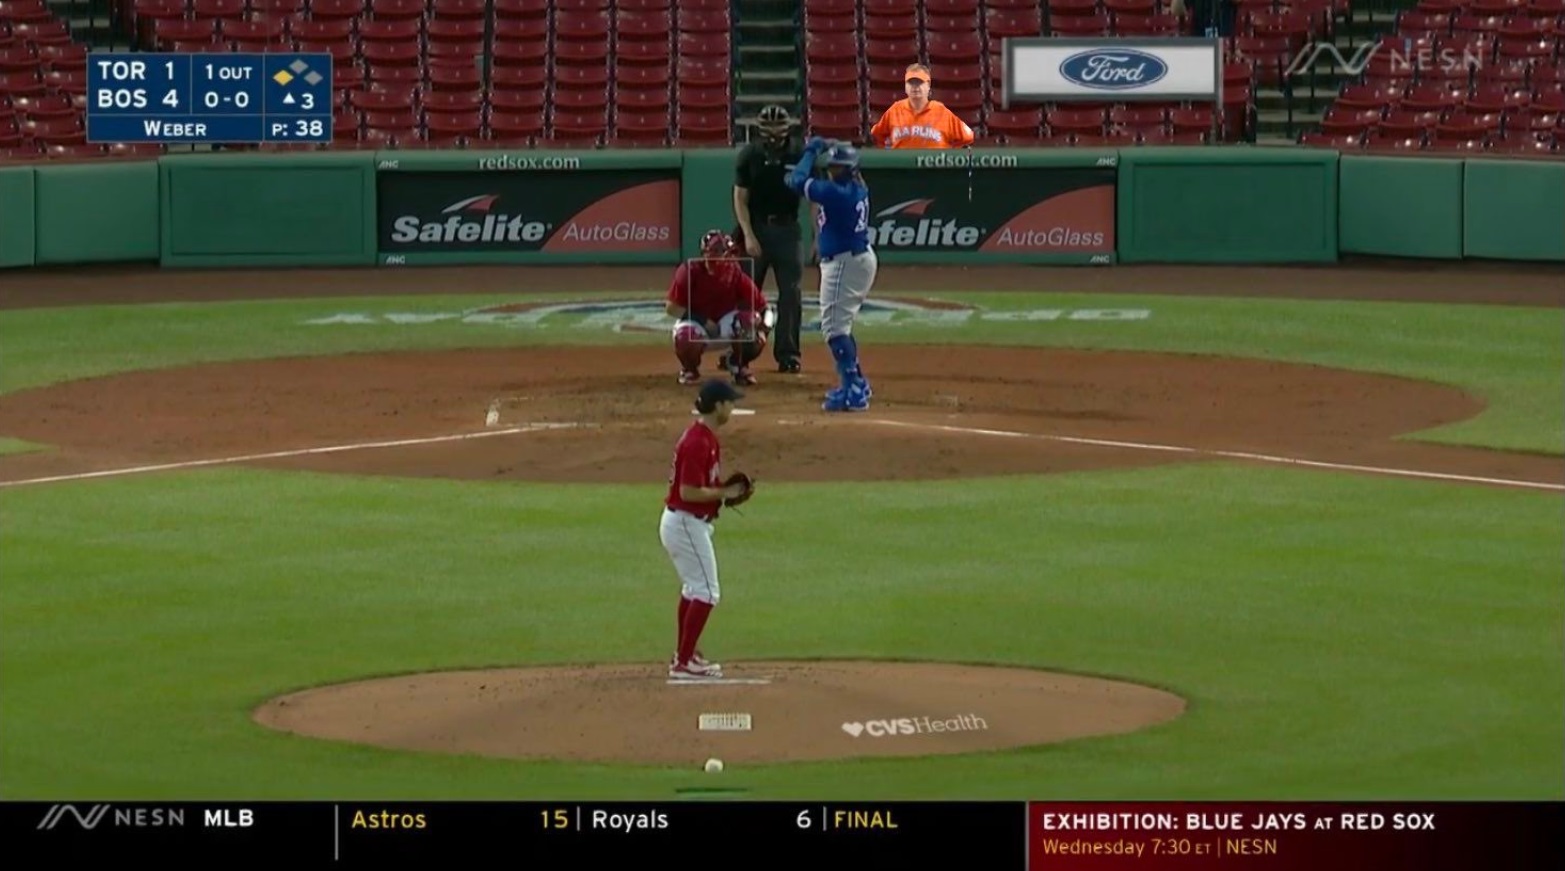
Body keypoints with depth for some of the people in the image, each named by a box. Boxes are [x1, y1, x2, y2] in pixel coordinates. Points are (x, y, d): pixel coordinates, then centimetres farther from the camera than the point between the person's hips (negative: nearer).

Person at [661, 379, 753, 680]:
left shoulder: (704, 436, 9)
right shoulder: (698, 443, -23)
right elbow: (689, 492, -27)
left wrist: (727, 490, 5)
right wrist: (725, 493, -17)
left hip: (686, 522, 11)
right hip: (686, 524, -11)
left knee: (694, 588, 23)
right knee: (706, 592, -8)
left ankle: (684, 654, 35)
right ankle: (683, 663, -7)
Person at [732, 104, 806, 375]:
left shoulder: (800, 154, -3)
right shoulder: (750, 155, -3)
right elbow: (740, 199, -2)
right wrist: (748, 236, -11)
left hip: (787, 230, 0)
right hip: (756, 228, 0)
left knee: (790, 294, -2)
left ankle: (787, 354, 4)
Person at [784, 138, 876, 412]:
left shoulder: (838, 193, -21)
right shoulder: (859, 190, 6)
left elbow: (798, 181, -17)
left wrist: (811, 151, -4)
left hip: (844, 263, -10)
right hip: (862, 258, 10)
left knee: (834, 326, -10)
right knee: (840, 325, 22)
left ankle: (853, 392, -17)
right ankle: (857, 383, 29)